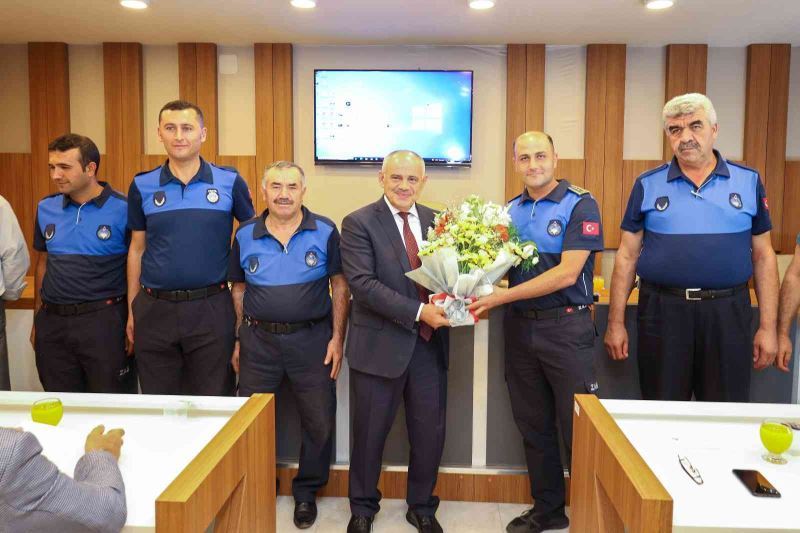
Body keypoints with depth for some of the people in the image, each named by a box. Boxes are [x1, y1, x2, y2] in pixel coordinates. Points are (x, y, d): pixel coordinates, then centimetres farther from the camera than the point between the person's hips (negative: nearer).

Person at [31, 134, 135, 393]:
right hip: (52, 323, 5)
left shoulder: (123, 209, -9)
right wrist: (37, 321, 17)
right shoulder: (46, 208, 8)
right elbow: (43, 263, 17)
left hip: (104, 321, -5)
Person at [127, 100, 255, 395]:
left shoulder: (230, 182, -2)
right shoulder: (142, 186, 4)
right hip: (155, 310, 2)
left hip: (212, 308, -2)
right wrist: (132, 309, 10)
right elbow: (136, 249, 11)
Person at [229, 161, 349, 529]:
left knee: (319, 422, 8)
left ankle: (307, 491, 31)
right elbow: (239, 290, 10)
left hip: (311, 340, -1)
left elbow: (340, 286, -1)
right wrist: (239, 340, 8)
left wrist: (337, 338, -7)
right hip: (258, 340, 2)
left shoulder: (325, 232, -4)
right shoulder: (245, 236, 2)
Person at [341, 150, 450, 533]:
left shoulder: (436, 221, 8)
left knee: (430, 432, 13)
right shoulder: (359, 223, -7)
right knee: (370, 433, 12)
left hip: (429, 344, 4)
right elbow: (362, 283, -17)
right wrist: (419, 311, -22)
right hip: (379, 345, -3)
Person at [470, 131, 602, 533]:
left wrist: (501, 297, -18)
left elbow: (567, 274, -17)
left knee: (578, 427, 3)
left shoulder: (580, 205, -8)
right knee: (533, 425, 14)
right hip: (519, 327, 6)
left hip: (565, 328, -5)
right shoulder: (509, 210, 9)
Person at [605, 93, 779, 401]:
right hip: (662, 310, 0)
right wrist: (615, 323, 1)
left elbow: (763, 256, 7)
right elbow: (627, 256, 4)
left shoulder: (748, 182, 5)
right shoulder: (647, 185, 3)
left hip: (727, 313, 1)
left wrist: (768, 327, 3)